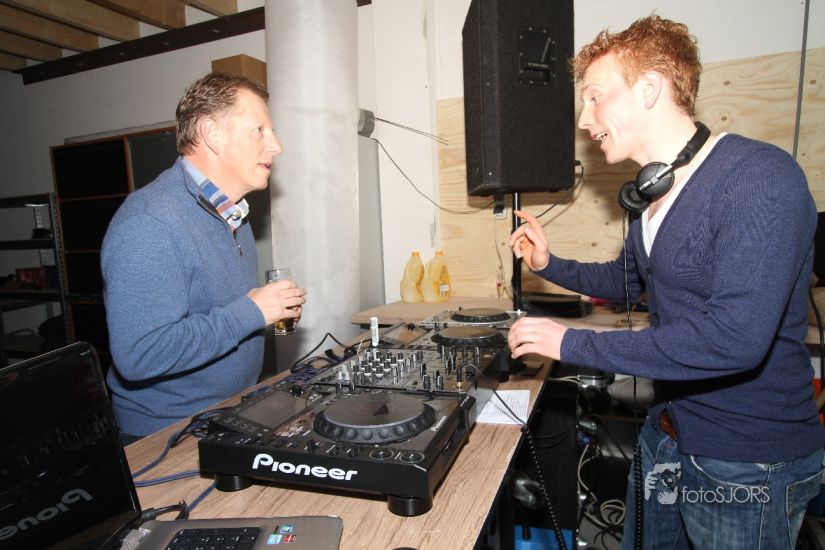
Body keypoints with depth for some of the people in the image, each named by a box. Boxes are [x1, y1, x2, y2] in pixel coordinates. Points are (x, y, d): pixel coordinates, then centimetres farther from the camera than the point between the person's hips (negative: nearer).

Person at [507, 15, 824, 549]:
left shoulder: (759, 177, -24)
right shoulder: (652, 192, 4)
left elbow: (735, 338, -34)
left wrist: (572, 343, -28)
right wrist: (550, 266, 5)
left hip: (749, 463, -7)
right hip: (668, 434, 8)